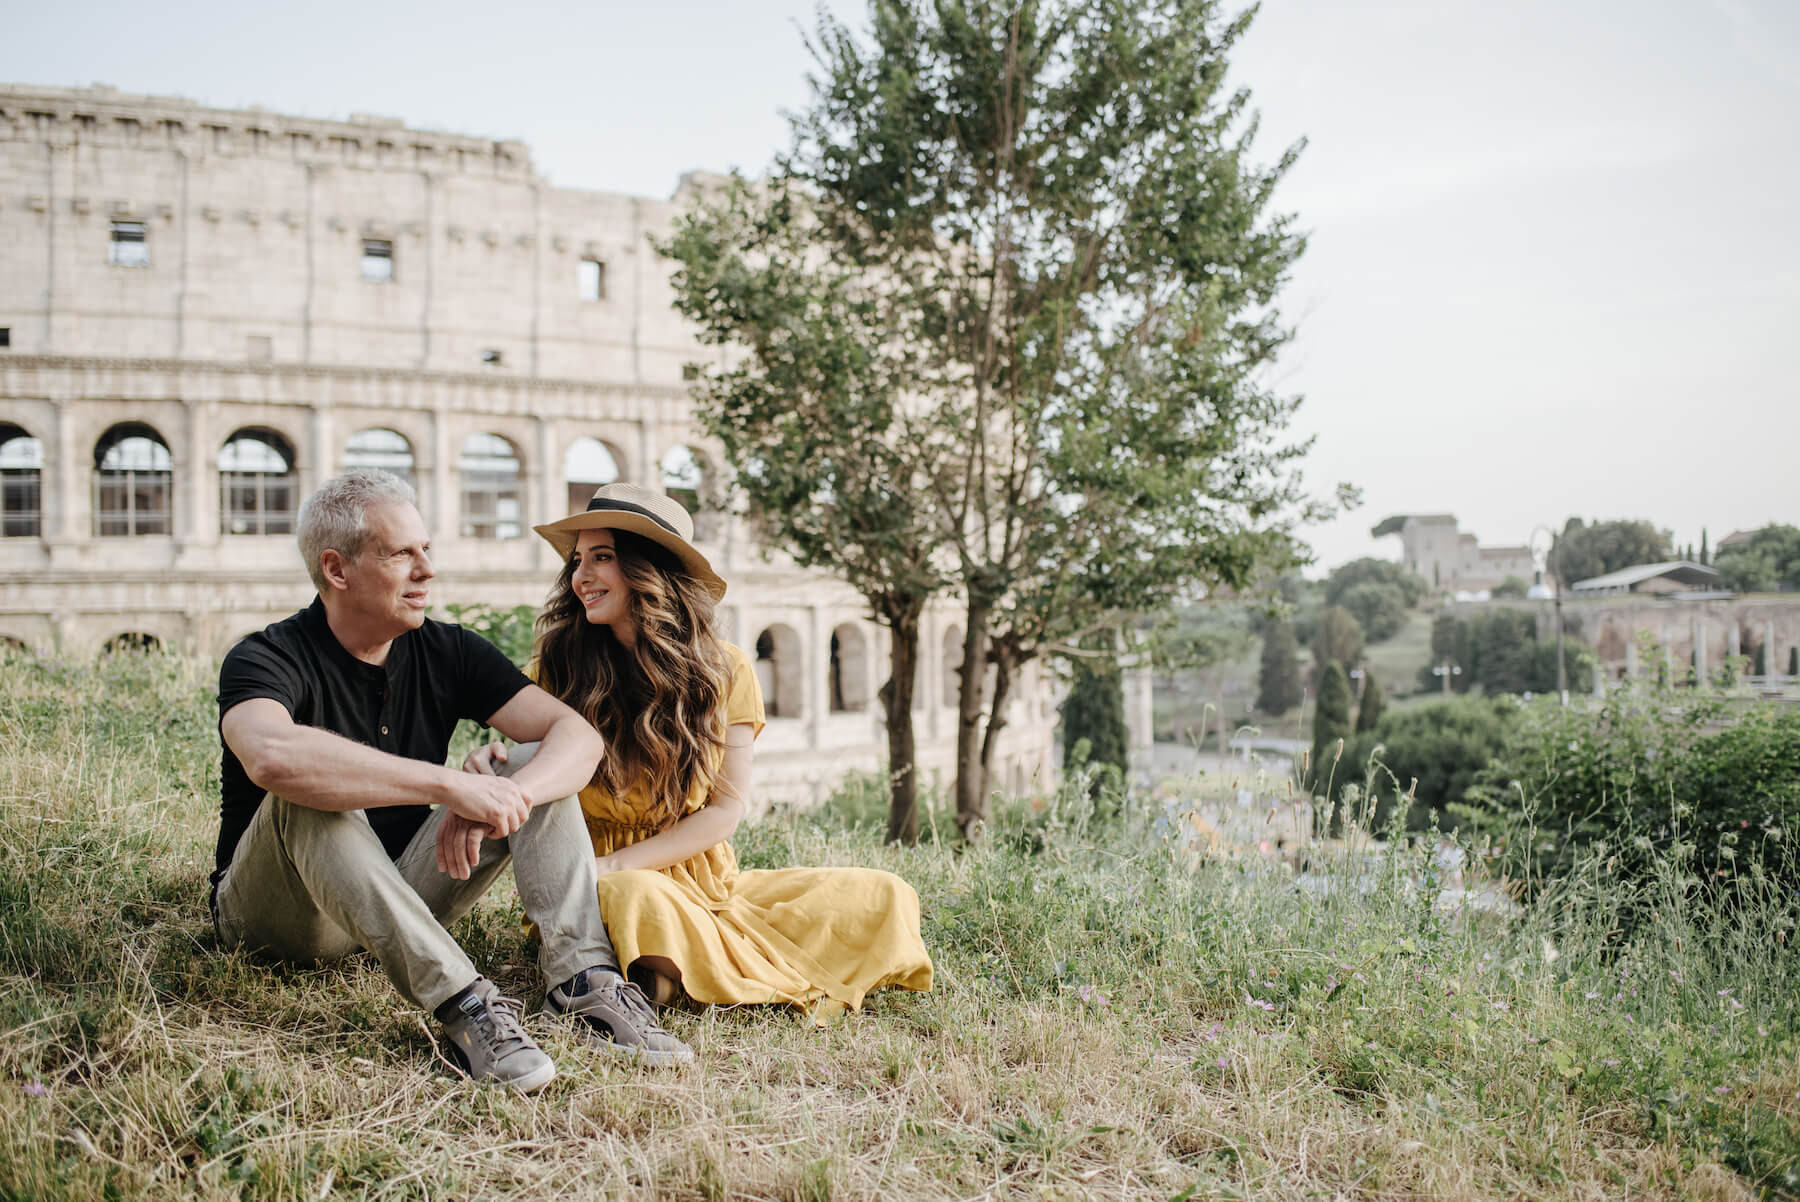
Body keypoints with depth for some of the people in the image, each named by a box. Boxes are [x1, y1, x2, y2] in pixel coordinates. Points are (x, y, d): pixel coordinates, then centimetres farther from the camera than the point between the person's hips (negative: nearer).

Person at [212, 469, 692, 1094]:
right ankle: (463, 1003, -41)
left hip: (405, 896, 5)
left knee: (542, 769, -12)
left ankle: (583, 978, -31)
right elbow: (273, 757, -42)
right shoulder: (265, 661, -17)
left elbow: (578, 735, -12)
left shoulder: (448, 653, -2)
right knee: (308, 795, -34)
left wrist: (498, 799, -33)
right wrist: (453, 785, -44)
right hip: (279, 918, -4)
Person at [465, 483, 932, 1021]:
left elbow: (726, 809, -2)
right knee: (636, 898, -41)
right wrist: (492, 771, -27)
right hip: (598, 889, -3)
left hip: (706, 885, 4)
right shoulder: (557, 669, -2)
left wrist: (616, 864, -14)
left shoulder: (723, 670, 1)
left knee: (882, 897, -12)